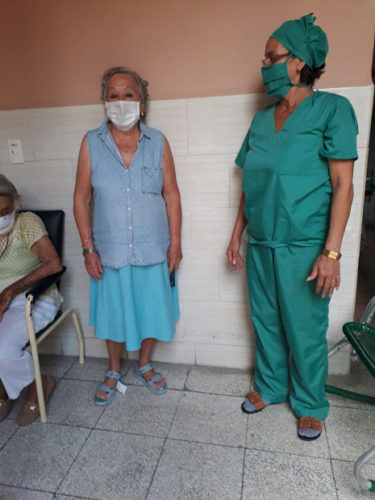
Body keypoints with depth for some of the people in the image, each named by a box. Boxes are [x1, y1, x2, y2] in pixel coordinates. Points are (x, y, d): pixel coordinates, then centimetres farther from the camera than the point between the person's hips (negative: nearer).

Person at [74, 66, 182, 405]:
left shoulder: (158, 142, -2)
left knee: (152, 311, 13)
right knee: (113, 314, 14)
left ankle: (144, 365, 41)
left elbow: (171, 195, -1)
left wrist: (175, 243, -3)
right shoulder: (91, 143, -3)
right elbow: (82, 198, -2)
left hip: (153, 249, 1)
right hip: (110, 250, 0)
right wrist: (88, 248, -5)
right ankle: (114, 371, 40)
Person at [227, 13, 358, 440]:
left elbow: (342, 186, -11)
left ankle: (310, 405, 31)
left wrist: (331, 252, -17)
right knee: (266, 323, 17)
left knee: (305, 332, 7)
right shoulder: (261, 120, 10)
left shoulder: (331, 109, -6)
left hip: (303, 248, -5)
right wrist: (236, 235, 11)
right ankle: (269, 387, 39)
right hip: (260, 245, 6)